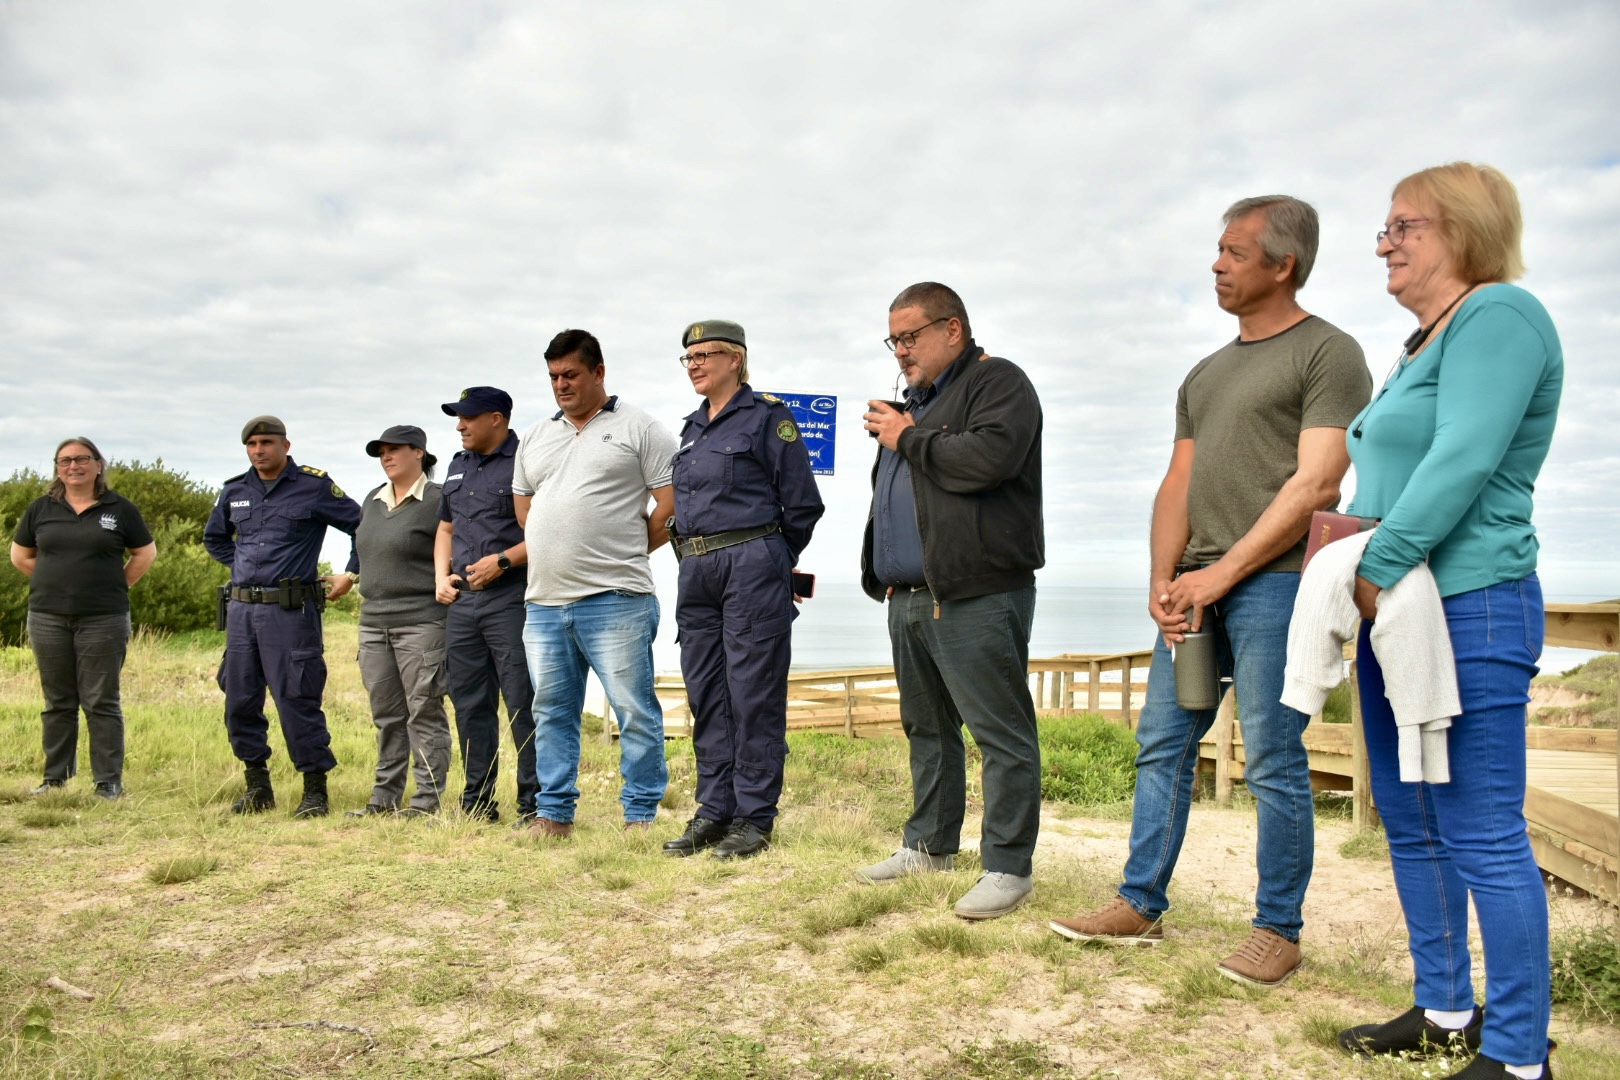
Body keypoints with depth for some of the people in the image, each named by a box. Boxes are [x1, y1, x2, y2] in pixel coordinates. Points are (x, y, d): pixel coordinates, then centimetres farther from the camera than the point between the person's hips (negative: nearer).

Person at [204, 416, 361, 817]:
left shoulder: (315, 486, -2)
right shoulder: (235, 491, 13)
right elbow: (214, 538, 31)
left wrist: (349, 576, 0)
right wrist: (244, 567, 16)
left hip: (290, 609, -6)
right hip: (241, 608, 6)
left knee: (297, 701, -7)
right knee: (239, 702, 7)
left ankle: (315, 789, 2)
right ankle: (257, 786, 20)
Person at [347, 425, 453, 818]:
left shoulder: (437, 500, -6)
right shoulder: (372, 502, 17)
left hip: (421, 622, -7)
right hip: (374, 622, 7)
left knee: (424, 712, -4)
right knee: (387, 715, 11)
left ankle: (427, 799, 1)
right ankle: (384, 797, 19)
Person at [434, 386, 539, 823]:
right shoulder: (459, 465, 19)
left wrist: (502, 561, -16)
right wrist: (441, 575, 11)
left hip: (511, 599, -8)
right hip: (462, 602, 8)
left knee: (522, 703, -6)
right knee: (470, 705, 11)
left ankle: (534, 804, 2)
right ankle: (477, 804, 20)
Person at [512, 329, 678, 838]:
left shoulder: (639, 429, 0)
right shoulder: (535, 437, 19)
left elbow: (671, 506, -4)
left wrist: (624, 551, 2)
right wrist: (554, 554, 15)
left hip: (614, 600, -6)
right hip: (544, 601, 6)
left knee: (634, 710, -2)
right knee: (552, 712, 12)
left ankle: (641, 815, 8)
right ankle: (553, 813, 23)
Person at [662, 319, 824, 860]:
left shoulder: (767, 416, -4)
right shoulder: (693, 428, 17)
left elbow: (803, 505, -5)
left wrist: (766, 562, 4)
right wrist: (696, 558, 14)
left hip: (752, 566, -7)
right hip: (695, 572, 7)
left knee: (753, 694, -3)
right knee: (705, 694, 9)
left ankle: (755, 817, 5)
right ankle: (715, 810, 18)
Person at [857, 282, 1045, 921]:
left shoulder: (998, 382, -5)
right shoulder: (915, 399, 22)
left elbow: (991, 457, -24)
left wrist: (907, 439, -12)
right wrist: (883, 572, 12)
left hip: (977, 597, -9)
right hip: (909, 597, 10)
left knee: (1001, 733, -4)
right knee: (926, 727, 17)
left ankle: (1008, 866, 3)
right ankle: (930, 845, 30)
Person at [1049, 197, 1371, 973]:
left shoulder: (1328, 353, 0)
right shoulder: (1205, 374, 22)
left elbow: (1316, 485, -10)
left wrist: (1223, 572, -13)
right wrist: (1162, 581, 0)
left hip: (1274, 580, -7)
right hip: (1198, 586, 7)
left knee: (1272, 761, -3)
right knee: (1162, 746, 7)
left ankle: (1279, 929, 10)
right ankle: (1140, 906, 16)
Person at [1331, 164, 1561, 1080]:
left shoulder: (1499, 315, -10)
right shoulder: (1425, 341, 19)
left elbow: (1462, 463, -21)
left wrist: (1377, 567, -19)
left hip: (1469, 610, -10)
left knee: (1483, 835, -4)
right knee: (1411, 823, 15)